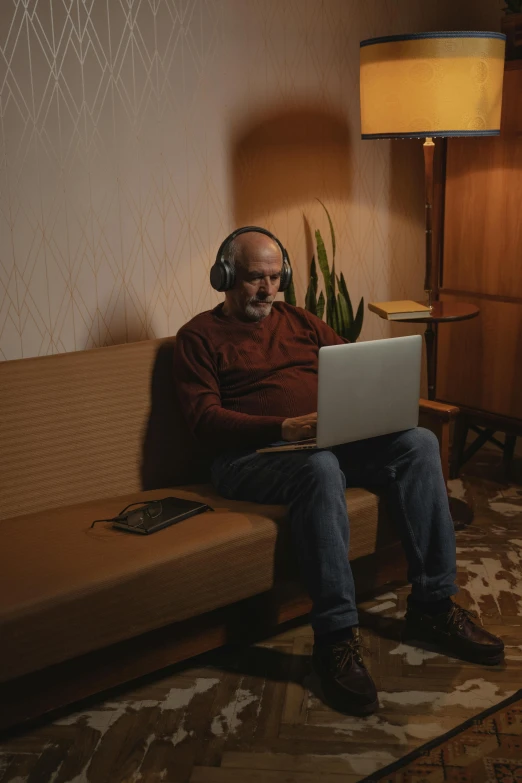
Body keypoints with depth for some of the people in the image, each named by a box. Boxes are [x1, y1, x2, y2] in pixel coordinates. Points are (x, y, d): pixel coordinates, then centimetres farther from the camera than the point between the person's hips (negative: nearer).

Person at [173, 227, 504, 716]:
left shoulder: (298, 321, 23)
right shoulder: (199, 336, 6)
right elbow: (205, 419, -7)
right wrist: (284, 427, -21)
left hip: (330, 439, 6)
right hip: (249, 454, -5)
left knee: (418, 442, -19)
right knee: (320, 468, -39)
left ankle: (432, 606, -15)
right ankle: (336, 636, -32)